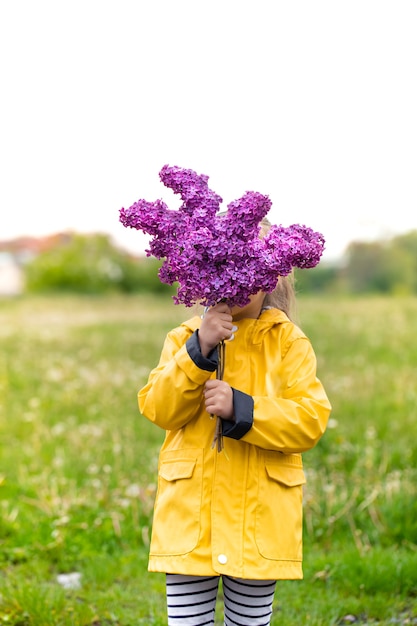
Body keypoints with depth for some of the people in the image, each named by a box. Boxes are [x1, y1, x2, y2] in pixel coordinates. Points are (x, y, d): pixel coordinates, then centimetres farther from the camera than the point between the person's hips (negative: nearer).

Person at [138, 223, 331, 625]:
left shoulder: (289, 342, 0)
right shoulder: (185, 337, 5)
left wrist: (241, 409, -23)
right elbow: (158, 410, -7)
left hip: (259, 520, -1)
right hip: (191, 514, 1)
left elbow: (311, 421, -10)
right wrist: (199, 350, -18)